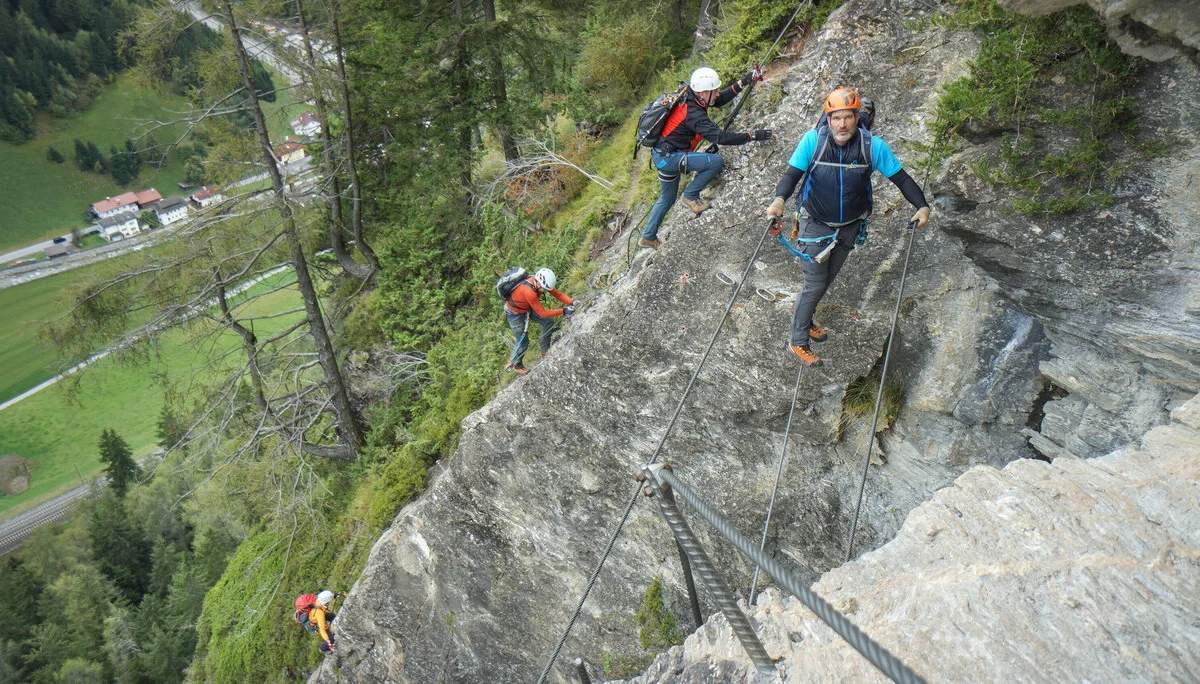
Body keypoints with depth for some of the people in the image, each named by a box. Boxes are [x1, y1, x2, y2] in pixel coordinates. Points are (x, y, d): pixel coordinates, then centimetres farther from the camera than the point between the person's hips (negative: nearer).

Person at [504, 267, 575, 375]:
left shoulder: (540, 281, -21)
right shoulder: (529, 292, -42)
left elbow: (557, 294, -13)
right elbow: (542, 313, -35)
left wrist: (571, 302, -29)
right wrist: (563, 311, -38)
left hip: (527, 307, 7)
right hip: (515, 313, -7)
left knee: (549, 322, 1)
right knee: (523, 342, -1)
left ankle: (545, 350, 20)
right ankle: (516, 365, 26)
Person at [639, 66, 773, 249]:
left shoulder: (690, 97, 1)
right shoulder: (693, 113, -26)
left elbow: (720, 99, 15)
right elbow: (720, 137, -31)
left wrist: (743, 82, 6)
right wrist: (753, 136, -27)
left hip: (662, 156, 10)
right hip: (669, 157, -10)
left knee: (667, 199, 25)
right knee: (716, 162, -18)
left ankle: (648, 237, 36)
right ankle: (690, 196, -1)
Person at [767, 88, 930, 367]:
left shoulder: (872, 146, -16)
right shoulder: (813, 140, -20)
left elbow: (901, 177, -9)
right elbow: (792, 174, -20)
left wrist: (922, 206, -22)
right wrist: (779, 199, -41)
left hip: (849, 227, 4)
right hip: (816, 225, -3)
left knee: (826, 280, 21)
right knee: (815, 285, -2)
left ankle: (804, 320, 45)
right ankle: (798, 341, 16)